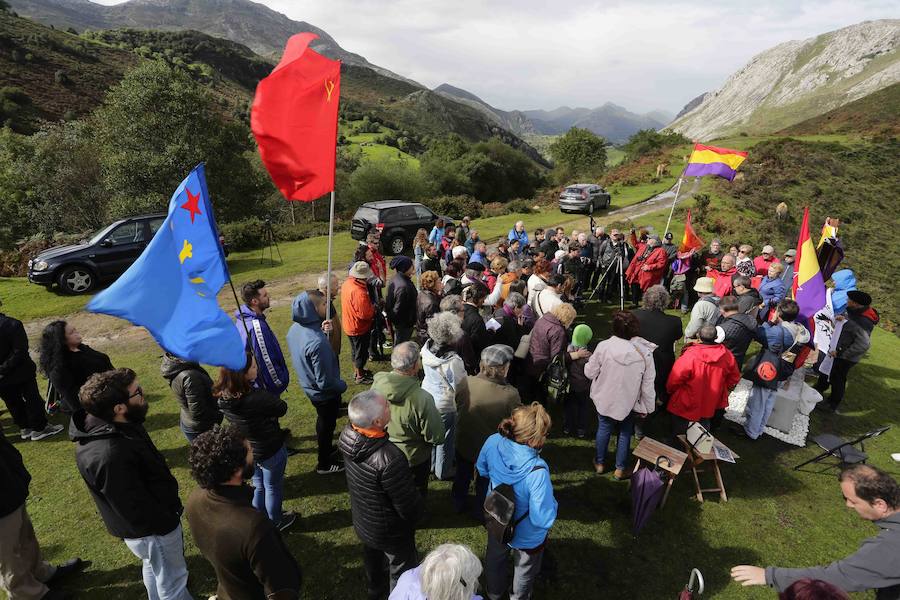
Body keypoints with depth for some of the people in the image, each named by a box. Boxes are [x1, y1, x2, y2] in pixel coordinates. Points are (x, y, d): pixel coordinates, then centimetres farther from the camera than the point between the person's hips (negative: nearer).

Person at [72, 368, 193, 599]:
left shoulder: (116, 427, -9)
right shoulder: (109, 456, -40)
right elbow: (135, 509, -30)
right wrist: (167, 525, -15)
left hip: (152, 520, 9)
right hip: (152, 529, -9)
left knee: (154, 568, 33)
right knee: (173, 581, 15)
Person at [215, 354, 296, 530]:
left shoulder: (223, 397, -17)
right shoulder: (257, 398, -37)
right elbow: (282, 408, -19)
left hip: (246, 450, 6)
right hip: (271, 450, -6)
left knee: (258, 485, 30)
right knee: (273, 488, 21)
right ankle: (275, 522, 43)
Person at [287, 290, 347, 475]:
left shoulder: (295, 329, -13)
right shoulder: (317, 343, -40)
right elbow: (325, 382, -32)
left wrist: (321, 331, -5)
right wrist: (343, 385, -12)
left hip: (309, 387, 8)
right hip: (325, 393, -7)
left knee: (323, 420, 31)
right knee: (327, 425, 17)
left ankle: (325, 447, 55)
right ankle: (324, 464, 40)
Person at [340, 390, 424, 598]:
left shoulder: (347, 435, -23)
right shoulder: (389, 459, -44)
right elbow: (408, 505, -29)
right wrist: (419, 510, -7)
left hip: (362, 519, 7)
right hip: (390, 531, -7)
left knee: (372, 555, 35)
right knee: (402, 571, 22)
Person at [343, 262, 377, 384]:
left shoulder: (347, 283, -5)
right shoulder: (359, 292, -34)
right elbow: (364, 314, -31)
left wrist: (369, 305, 1)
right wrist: (373, 308, -12)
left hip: (349, 325, 8)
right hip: (359, 328, -8)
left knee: (355, 349, 26)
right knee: (361, 352, 12)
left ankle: (357, 370, 45)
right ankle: (360, 376, 29)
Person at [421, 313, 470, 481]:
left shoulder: (427, 349, -15)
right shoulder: (454, 361, -32)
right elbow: (461, 387, -18)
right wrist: (462, 404, 0)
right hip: (445, 405, -6)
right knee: (445, 440, 18)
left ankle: (429, 465, 48)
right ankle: (443, 472, 39)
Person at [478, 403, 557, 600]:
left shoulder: (493, 442, -28)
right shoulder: (537, 472, -44)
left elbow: (482, 469, -5)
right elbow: (543, 520, -33)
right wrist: (552, 502, -15)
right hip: (527, 537, -5)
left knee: (495, 560, 36)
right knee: (525, 573, 30)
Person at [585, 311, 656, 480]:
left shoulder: (603, 346, -23)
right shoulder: (645, 352, -19)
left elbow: (590, 372, -12)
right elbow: (648, 385, -12)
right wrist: (647, 407, 2)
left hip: (604, 400, 0)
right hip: (629, 403, 0)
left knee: (604, 429, 22)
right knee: (625, 433, 21)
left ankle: (600, 463, 40)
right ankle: (620, 469, 34)